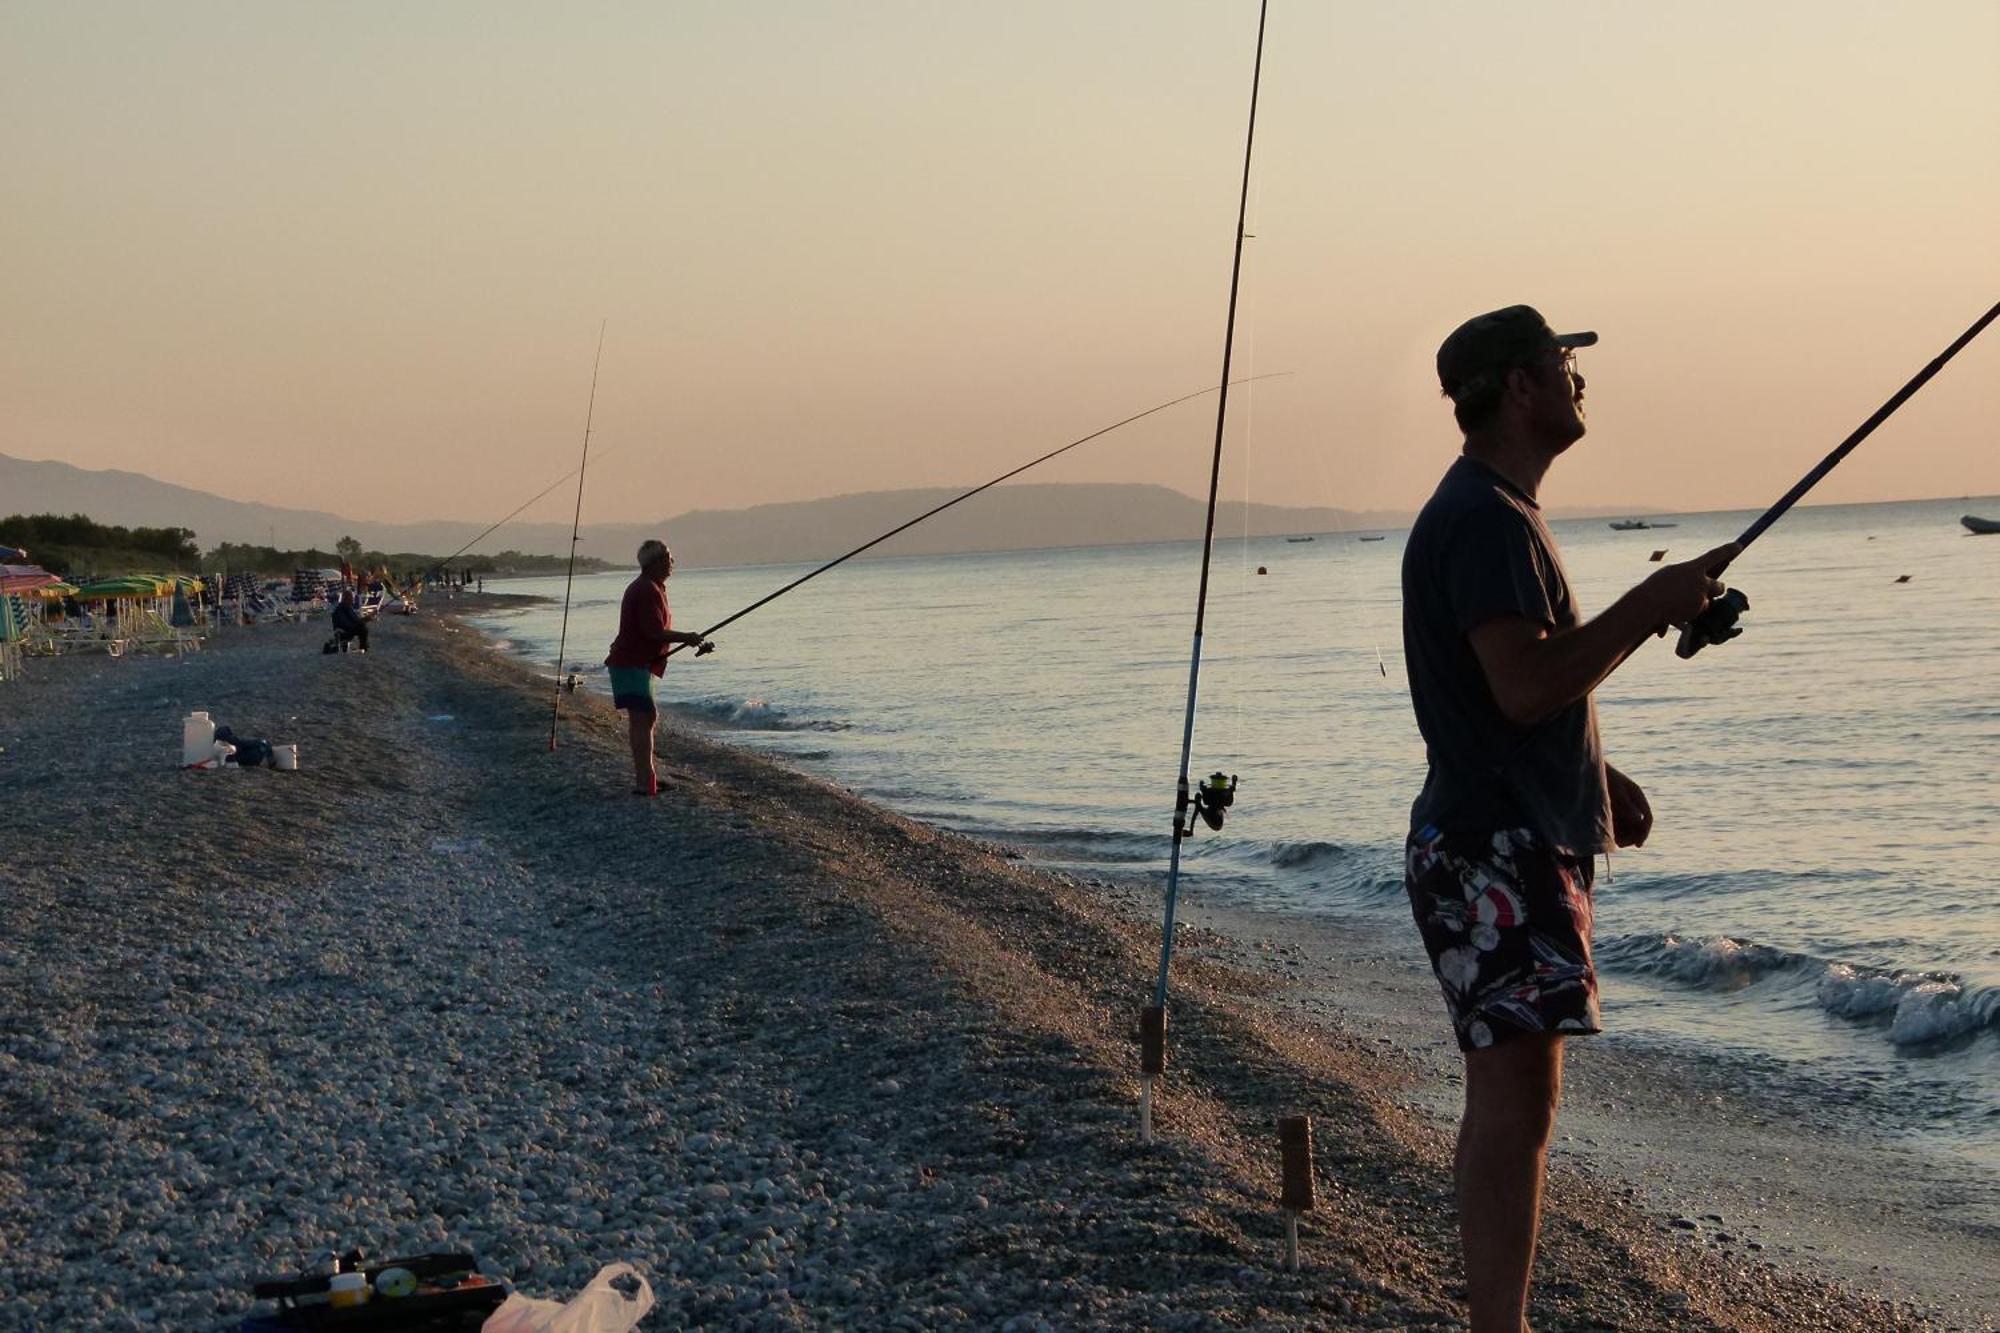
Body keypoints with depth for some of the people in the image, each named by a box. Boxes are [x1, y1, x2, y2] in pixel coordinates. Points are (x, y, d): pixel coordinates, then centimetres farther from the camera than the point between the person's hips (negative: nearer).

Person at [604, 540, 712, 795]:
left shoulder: (653, 588, 18)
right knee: (643, 718, -15)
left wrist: (695, 642, 17)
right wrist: (687, 637, -11)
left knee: (646, 717, 17)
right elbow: (655, 632, -23)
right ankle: (644, 783, -20)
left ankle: (645, 777, 25)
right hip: (631, 664, -11)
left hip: (638, 663, 11)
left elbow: (659, 632, 24)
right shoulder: (647, 590, -17)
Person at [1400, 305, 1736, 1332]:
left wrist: (1597, 777, 19)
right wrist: (1649, 606, -17)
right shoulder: (1484, 520, -16)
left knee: (1513, 1096, 13)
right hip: (1493, 851, -11)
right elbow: (1526, 686, -25)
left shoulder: (1493, 512, 19)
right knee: (1514, 1101, -11)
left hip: (1524, 842, 11)